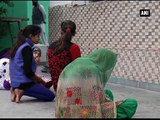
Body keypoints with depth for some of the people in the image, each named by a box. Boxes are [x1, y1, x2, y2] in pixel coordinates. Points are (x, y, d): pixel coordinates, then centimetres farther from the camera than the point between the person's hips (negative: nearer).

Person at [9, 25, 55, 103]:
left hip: (16, 81, 9)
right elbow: (28, 71, -21)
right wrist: (40, 80, -4)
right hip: (23, 82, -9)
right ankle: (22, 91, -10)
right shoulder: (27, 48, -16)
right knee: (50, 96, -3)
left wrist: (38, 79, 13)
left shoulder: (19, 45, 12)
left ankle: (16, 89, 7)